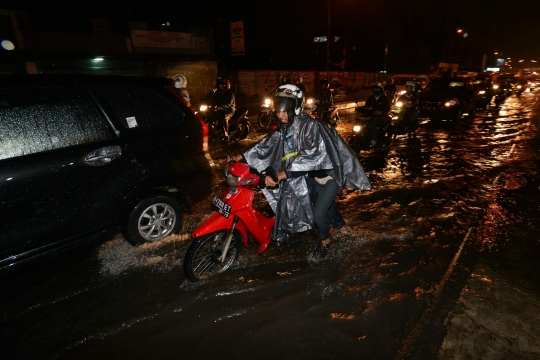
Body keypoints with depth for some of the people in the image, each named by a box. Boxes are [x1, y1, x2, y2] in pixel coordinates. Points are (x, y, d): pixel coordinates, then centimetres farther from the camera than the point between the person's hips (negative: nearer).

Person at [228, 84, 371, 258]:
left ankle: (325, 240, 21)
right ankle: (337, 220, 57)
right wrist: (239, 157, -4)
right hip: (312, 173, 8)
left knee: (318, 213, -9)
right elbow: (267, 144, 1)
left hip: (330, 171, -7)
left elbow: (309, 156, -45)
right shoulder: (283, 128, -8)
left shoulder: (309, 125, -33)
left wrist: (280, 175, -52)